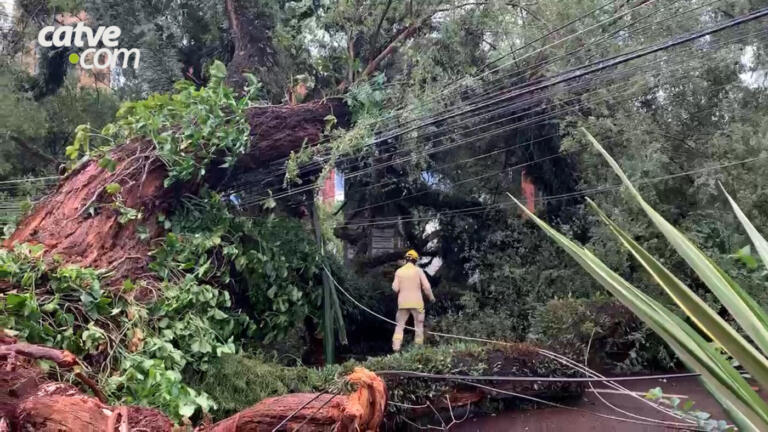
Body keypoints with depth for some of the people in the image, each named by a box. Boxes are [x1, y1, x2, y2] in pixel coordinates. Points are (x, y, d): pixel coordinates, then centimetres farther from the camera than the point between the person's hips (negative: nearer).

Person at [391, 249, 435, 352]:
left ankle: (396, 347, -3)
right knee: (419, 325, 11)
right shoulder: (418, 270, -4)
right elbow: (426, 286, -8)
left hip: (403, 303, 2)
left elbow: (395, 288, -2)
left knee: (400, 325, 9)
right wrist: (431, 297, 7)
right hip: (416, 302, -2)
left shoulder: (399, 271, 2)